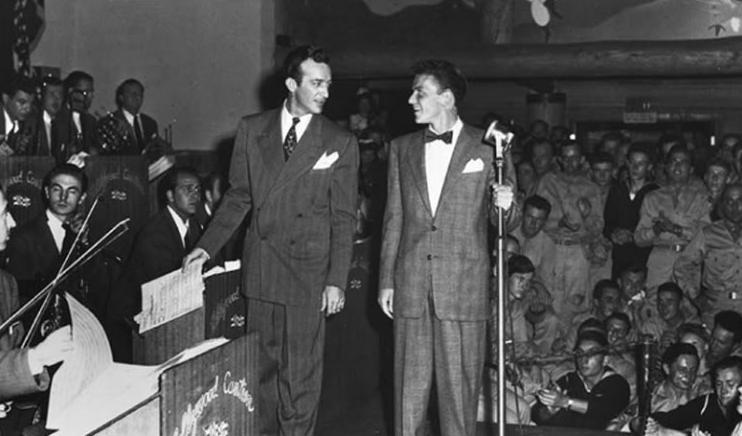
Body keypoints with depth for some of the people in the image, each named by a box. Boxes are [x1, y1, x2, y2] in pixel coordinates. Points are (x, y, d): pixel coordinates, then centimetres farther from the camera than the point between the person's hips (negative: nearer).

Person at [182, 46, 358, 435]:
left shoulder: (340, 143, -1)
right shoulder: (251, 130, 5)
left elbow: (343, 219, -1)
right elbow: (238, 197, 11)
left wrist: (337, 281, -6)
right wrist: (207, 246, 1)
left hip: (308, 275, -2)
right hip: (260, 271, 2)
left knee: (301, 375, 1)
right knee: (262, 369, 11)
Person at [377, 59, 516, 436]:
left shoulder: (487, 147, 1)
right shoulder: (402, 148, 10)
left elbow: (502, 221, 5)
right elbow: (393, 218, 12)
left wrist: (505, 205, -18)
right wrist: (386, 280, 8)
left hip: (464, 285, -2)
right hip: (410, 284, 3)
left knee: (459, 383, 3)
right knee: (409, 381, 6)